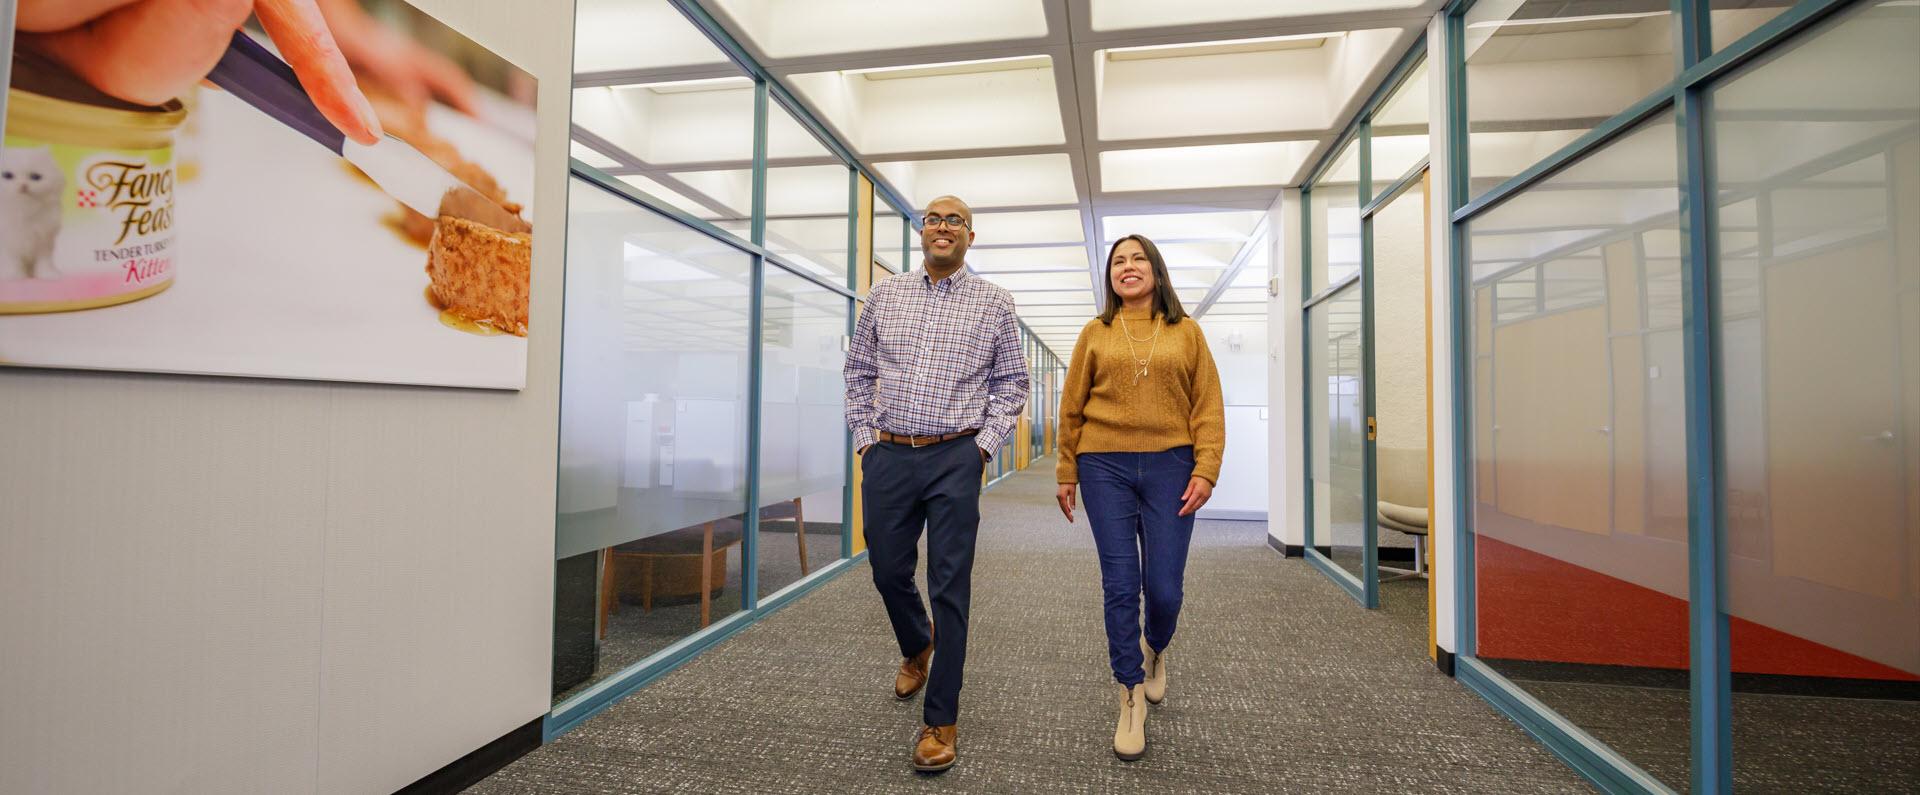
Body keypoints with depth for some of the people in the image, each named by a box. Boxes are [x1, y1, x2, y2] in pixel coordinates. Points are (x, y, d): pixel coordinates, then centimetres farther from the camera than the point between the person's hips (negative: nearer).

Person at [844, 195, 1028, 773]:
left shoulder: (993, 302, 4)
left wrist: (984, 444, -3)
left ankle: (941, 720, 14)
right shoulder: (884, 295, 10)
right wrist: (864, 437, 6)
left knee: (950, 587, 0)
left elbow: (1011, 380, 6)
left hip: (955, 458, -3)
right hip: (888, 456, 3)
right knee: (888, 572, 14)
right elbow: (858, 371, 14)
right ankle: (917, 647, 46)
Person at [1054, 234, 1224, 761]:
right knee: (1120, 586, 1)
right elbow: (1072, 408, 9)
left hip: (1170, 465, 0)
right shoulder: (1095, 334, 8)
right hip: (1105, 466, 0)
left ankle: (1155, 649, 37)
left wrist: (1205, 470, -5)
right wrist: (1067, 474, 7)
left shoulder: (1186, 332, 8)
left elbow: (1209, 407, 4)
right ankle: (1132, 697, 17)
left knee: (1164, 587, 2)